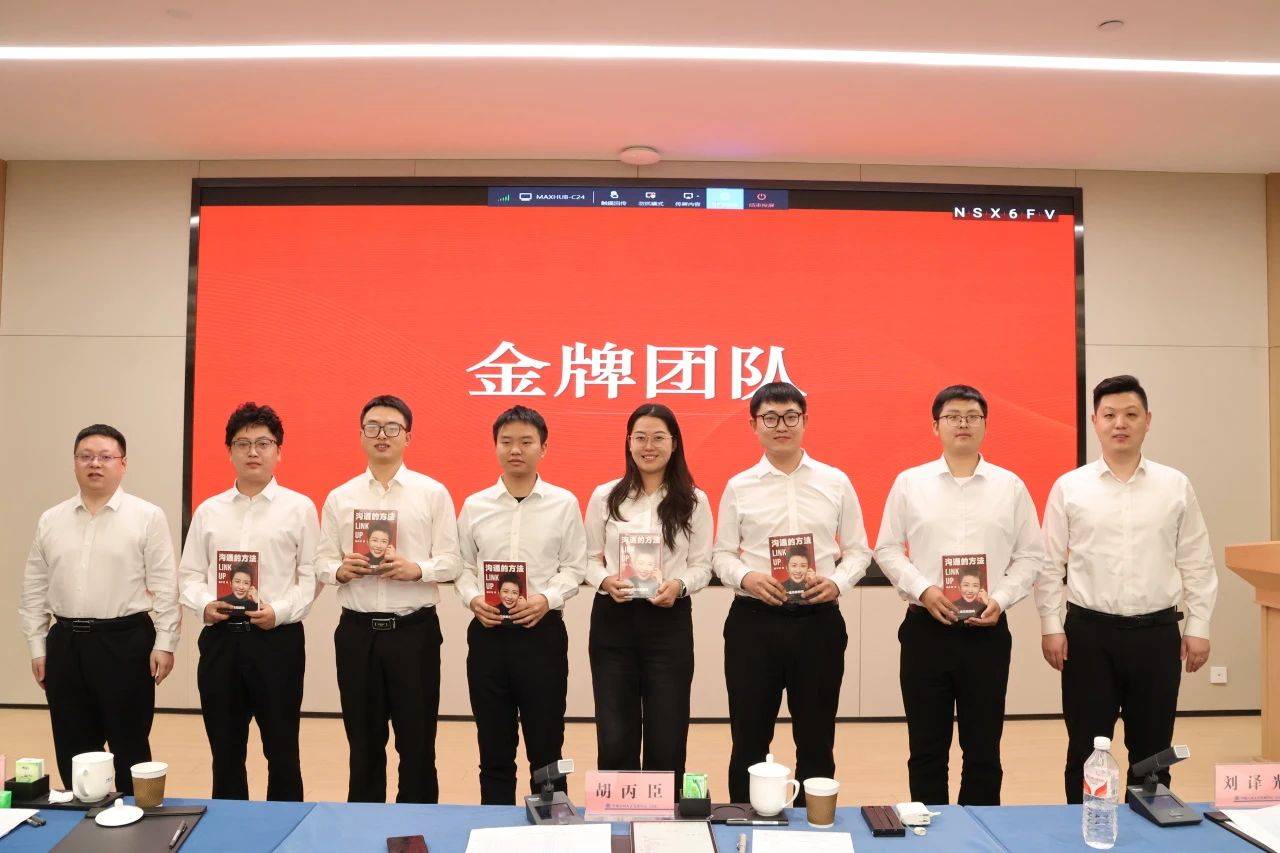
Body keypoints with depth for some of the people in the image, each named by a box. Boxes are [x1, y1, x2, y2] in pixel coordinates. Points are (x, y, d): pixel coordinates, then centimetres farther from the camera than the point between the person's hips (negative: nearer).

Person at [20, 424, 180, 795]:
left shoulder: (147, 517, -4)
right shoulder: (50, 521, 8)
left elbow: (165, 586, -6)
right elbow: (34, 590, 12)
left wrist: (164, 643, -9)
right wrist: (37, 648, 9)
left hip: (125, 641, -4)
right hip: (66, 642, 4)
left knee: (130, 745, 7)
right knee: (73, 749, 13)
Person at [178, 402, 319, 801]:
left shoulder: (300, 508, 1)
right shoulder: (208, 511, 10)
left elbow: (310, 576, -2)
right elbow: (189, 573, 9)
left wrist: (280, 611, -16)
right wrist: (204, 604, -10)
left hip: (278, 639, -3)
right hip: (220, 639, 3)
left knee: (282, 750, 7)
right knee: (225, 751, 14)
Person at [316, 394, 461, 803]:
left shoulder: (433, 493, 0)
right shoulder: (339, 497, 7)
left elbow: (450, 562, -3)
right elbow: (321, 562, 6)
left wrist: (416, 569, -21)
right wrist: (341, 569, -15)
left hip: (415, 629, -2)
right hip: (357, 630, 2)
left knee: (416, 740, 7)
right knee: (364, 741, 13)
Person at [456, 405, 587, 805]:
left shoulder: (564, 503, 1)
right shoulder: (474, 505, 6)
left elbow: (574, 568, 0)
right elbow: (463, 567, 8)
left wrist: (546, 599, -16)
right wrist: (473, 600, -11)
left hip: (543, 631, -2)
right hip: (488, 632, 2)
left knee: (546, 745, 8)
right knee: (494, 746, 12)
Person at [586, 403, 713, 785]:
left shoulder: (694, 500, 3)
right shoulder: (604, 496, 4)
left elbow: (702, 565, 2)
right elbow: (588, 558, 6)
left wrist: (680, 585, -18)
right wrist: (604, 580, -15)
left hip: (670, 622, 0)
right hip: (613, 620, 1)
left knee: (666, 735, 7)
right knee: (615, 735, 6)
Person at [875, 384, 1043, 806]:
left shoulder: (1010, 486, 5)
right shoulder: (909, 482, 2)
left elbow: (1030, 556, 6)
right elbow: (887, 550, 3)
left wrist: (1001, 599, -9)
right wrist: (923, 589, -12)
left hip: (987, 631, 1)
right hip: (925, 629, 0)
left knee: (983, 747, 10)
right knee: (926, 747, 9)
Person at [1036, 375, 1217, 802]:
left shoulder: (1176, 485, 3)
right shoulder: (1068, 487, -1)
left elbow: (1197, 563, 6)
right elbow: (1050, 565, 1)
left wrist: (1198, 627, 2)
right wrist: (1051, 627, -3)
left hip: (1156, 631, 1)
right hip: (1089, 631, -1)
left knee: (1152, 748, 13)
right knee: (1086, 748, 8)